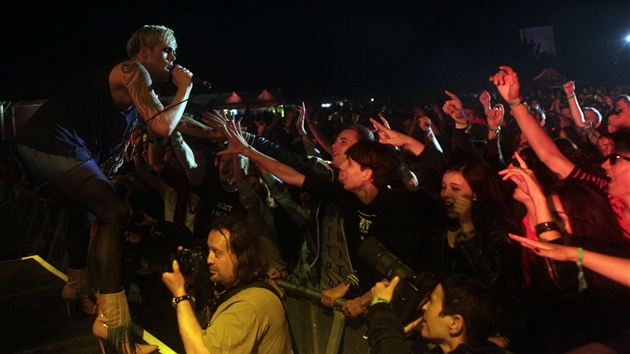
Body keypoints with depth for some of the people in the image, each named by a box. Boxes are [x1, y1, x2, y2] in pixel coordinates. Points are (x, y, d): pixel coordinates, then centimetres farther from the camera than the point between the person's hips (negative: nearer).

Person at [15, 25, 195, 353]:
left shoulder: (137, 85, 23)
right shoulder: (133, 72, -6)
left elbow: (173, 122, 32)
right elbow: (163, 127, -15)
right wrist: (184, 89, -1)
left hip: (37, 143, 11)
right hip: (54, 144, -11)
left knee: (85, 214, 26)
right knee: (114, 213, -15)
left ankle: (75, 287, 46)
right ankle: (111, 320, -16)